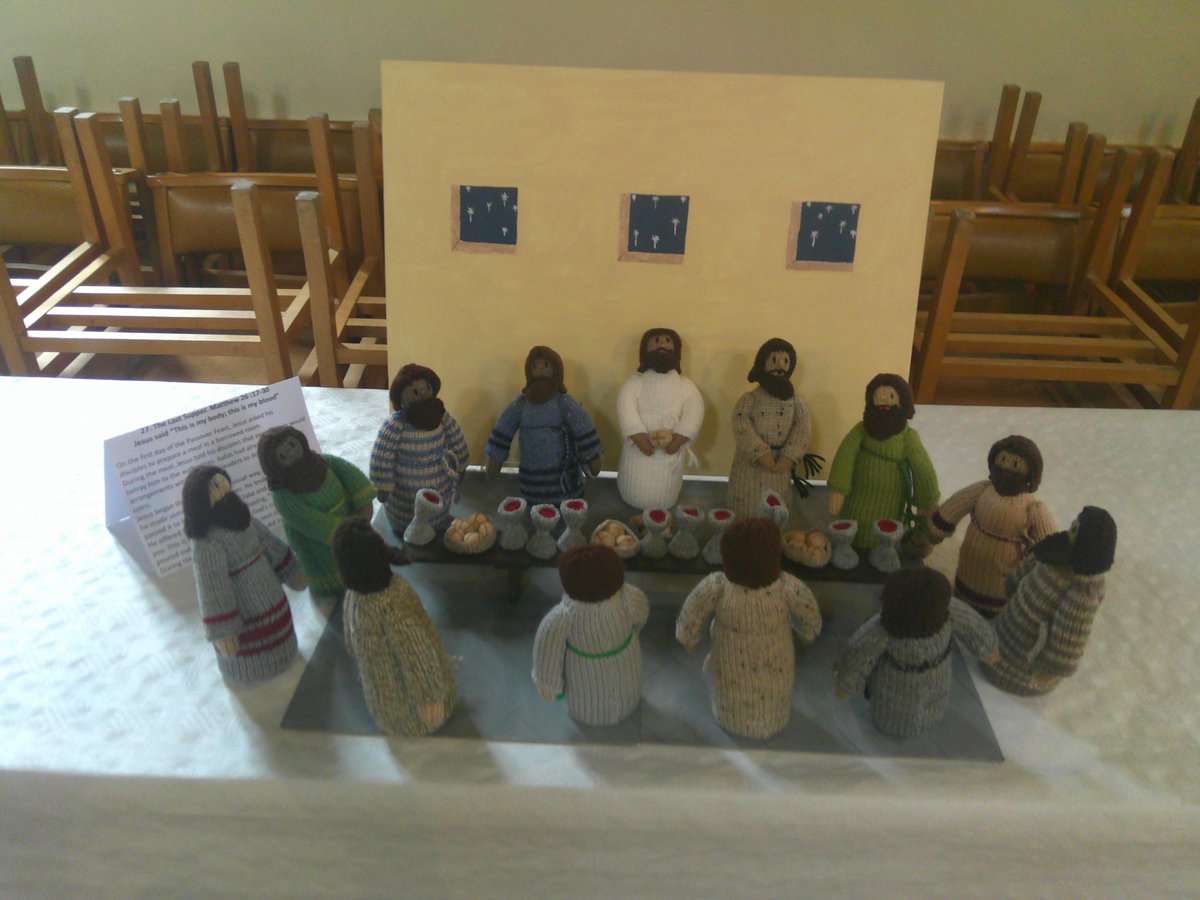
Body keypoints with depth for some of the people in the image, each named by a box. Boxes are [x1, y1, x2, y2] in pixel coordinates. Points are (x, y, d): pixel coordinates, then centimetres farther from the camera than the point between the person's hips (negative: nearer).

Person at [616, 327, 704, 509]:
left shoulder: (685, 385, 6)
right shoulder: (635, 382, 1)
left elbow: (694, 413, -7)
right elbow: (625, 410, -13)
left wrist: (678, 440, -21)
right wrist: (640, 438, -25)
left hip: (670, 453, 1)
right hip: (638, 451, -1)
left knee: (663, 500, 8)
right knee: (635, 497, 4)